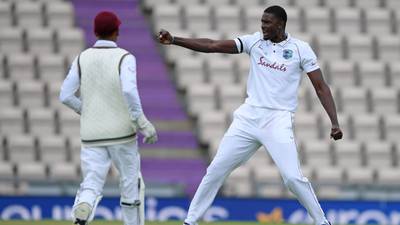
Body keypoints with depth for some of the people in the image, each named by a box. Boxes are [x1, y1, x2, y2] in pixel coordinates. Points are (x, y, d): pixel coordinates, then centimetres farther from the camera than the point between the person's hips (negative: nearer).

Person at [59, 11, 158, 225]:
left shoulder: (82, 59, 5)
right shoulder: (124, 57, -6)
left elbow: (65, 96, 2)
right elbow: (129, 91, -22)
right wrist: (143, 124, -16)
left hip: (91, 135, 2)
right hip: (122, 132, -2)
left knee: (91, 185, -3)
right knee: (130, 182, 15)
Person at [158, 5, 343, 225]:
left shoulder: (300, 49, -3)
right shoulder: (255, 41, 5)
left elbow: (321, 87, -3)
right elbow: (213, 46, 0)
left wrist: (334, 122, -14)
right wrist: (174, 40, -9)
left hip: (278, 121, -3)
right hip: (248, 117, 3)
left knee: (293, 178, -14)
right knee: (216, 169, 2)